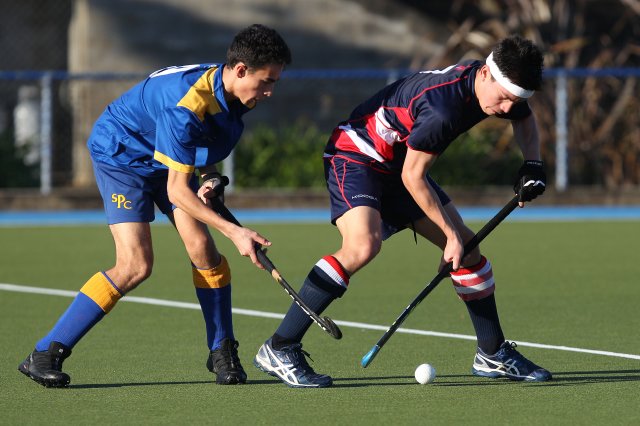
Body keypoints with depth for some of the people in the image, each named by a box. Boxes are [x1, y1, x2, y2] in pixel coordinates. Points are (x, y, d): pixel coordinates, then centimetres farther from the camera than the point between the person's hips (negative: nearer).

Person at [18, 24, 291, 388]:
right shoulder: (186, 104, -38)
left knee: (202, 248, -9)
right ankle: (44, 355, -12)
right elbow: (176, 191, -34)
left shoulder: (228, 93, -12)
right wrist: (233, 231, -36)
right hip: (120, 154, -7)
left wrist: (211, 177, -5)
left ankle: (222, 352, 7)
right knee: (136, 265, -18)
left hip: (171, 157, 7)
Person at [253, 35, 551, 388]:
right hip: (355, 156, -9)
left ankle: (493, 355, 22)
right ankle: (279, 349, -27)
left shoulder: (501, 87, -7)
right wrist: (450, 234, -17)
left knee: (468, 249, 6)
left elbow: (524, 120, 18)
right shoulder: (443, 106, -34)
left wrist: (532, 164, 0)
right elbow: (412, 176, -24)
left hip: (398, 163, 9)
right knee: (363, 244, -32)